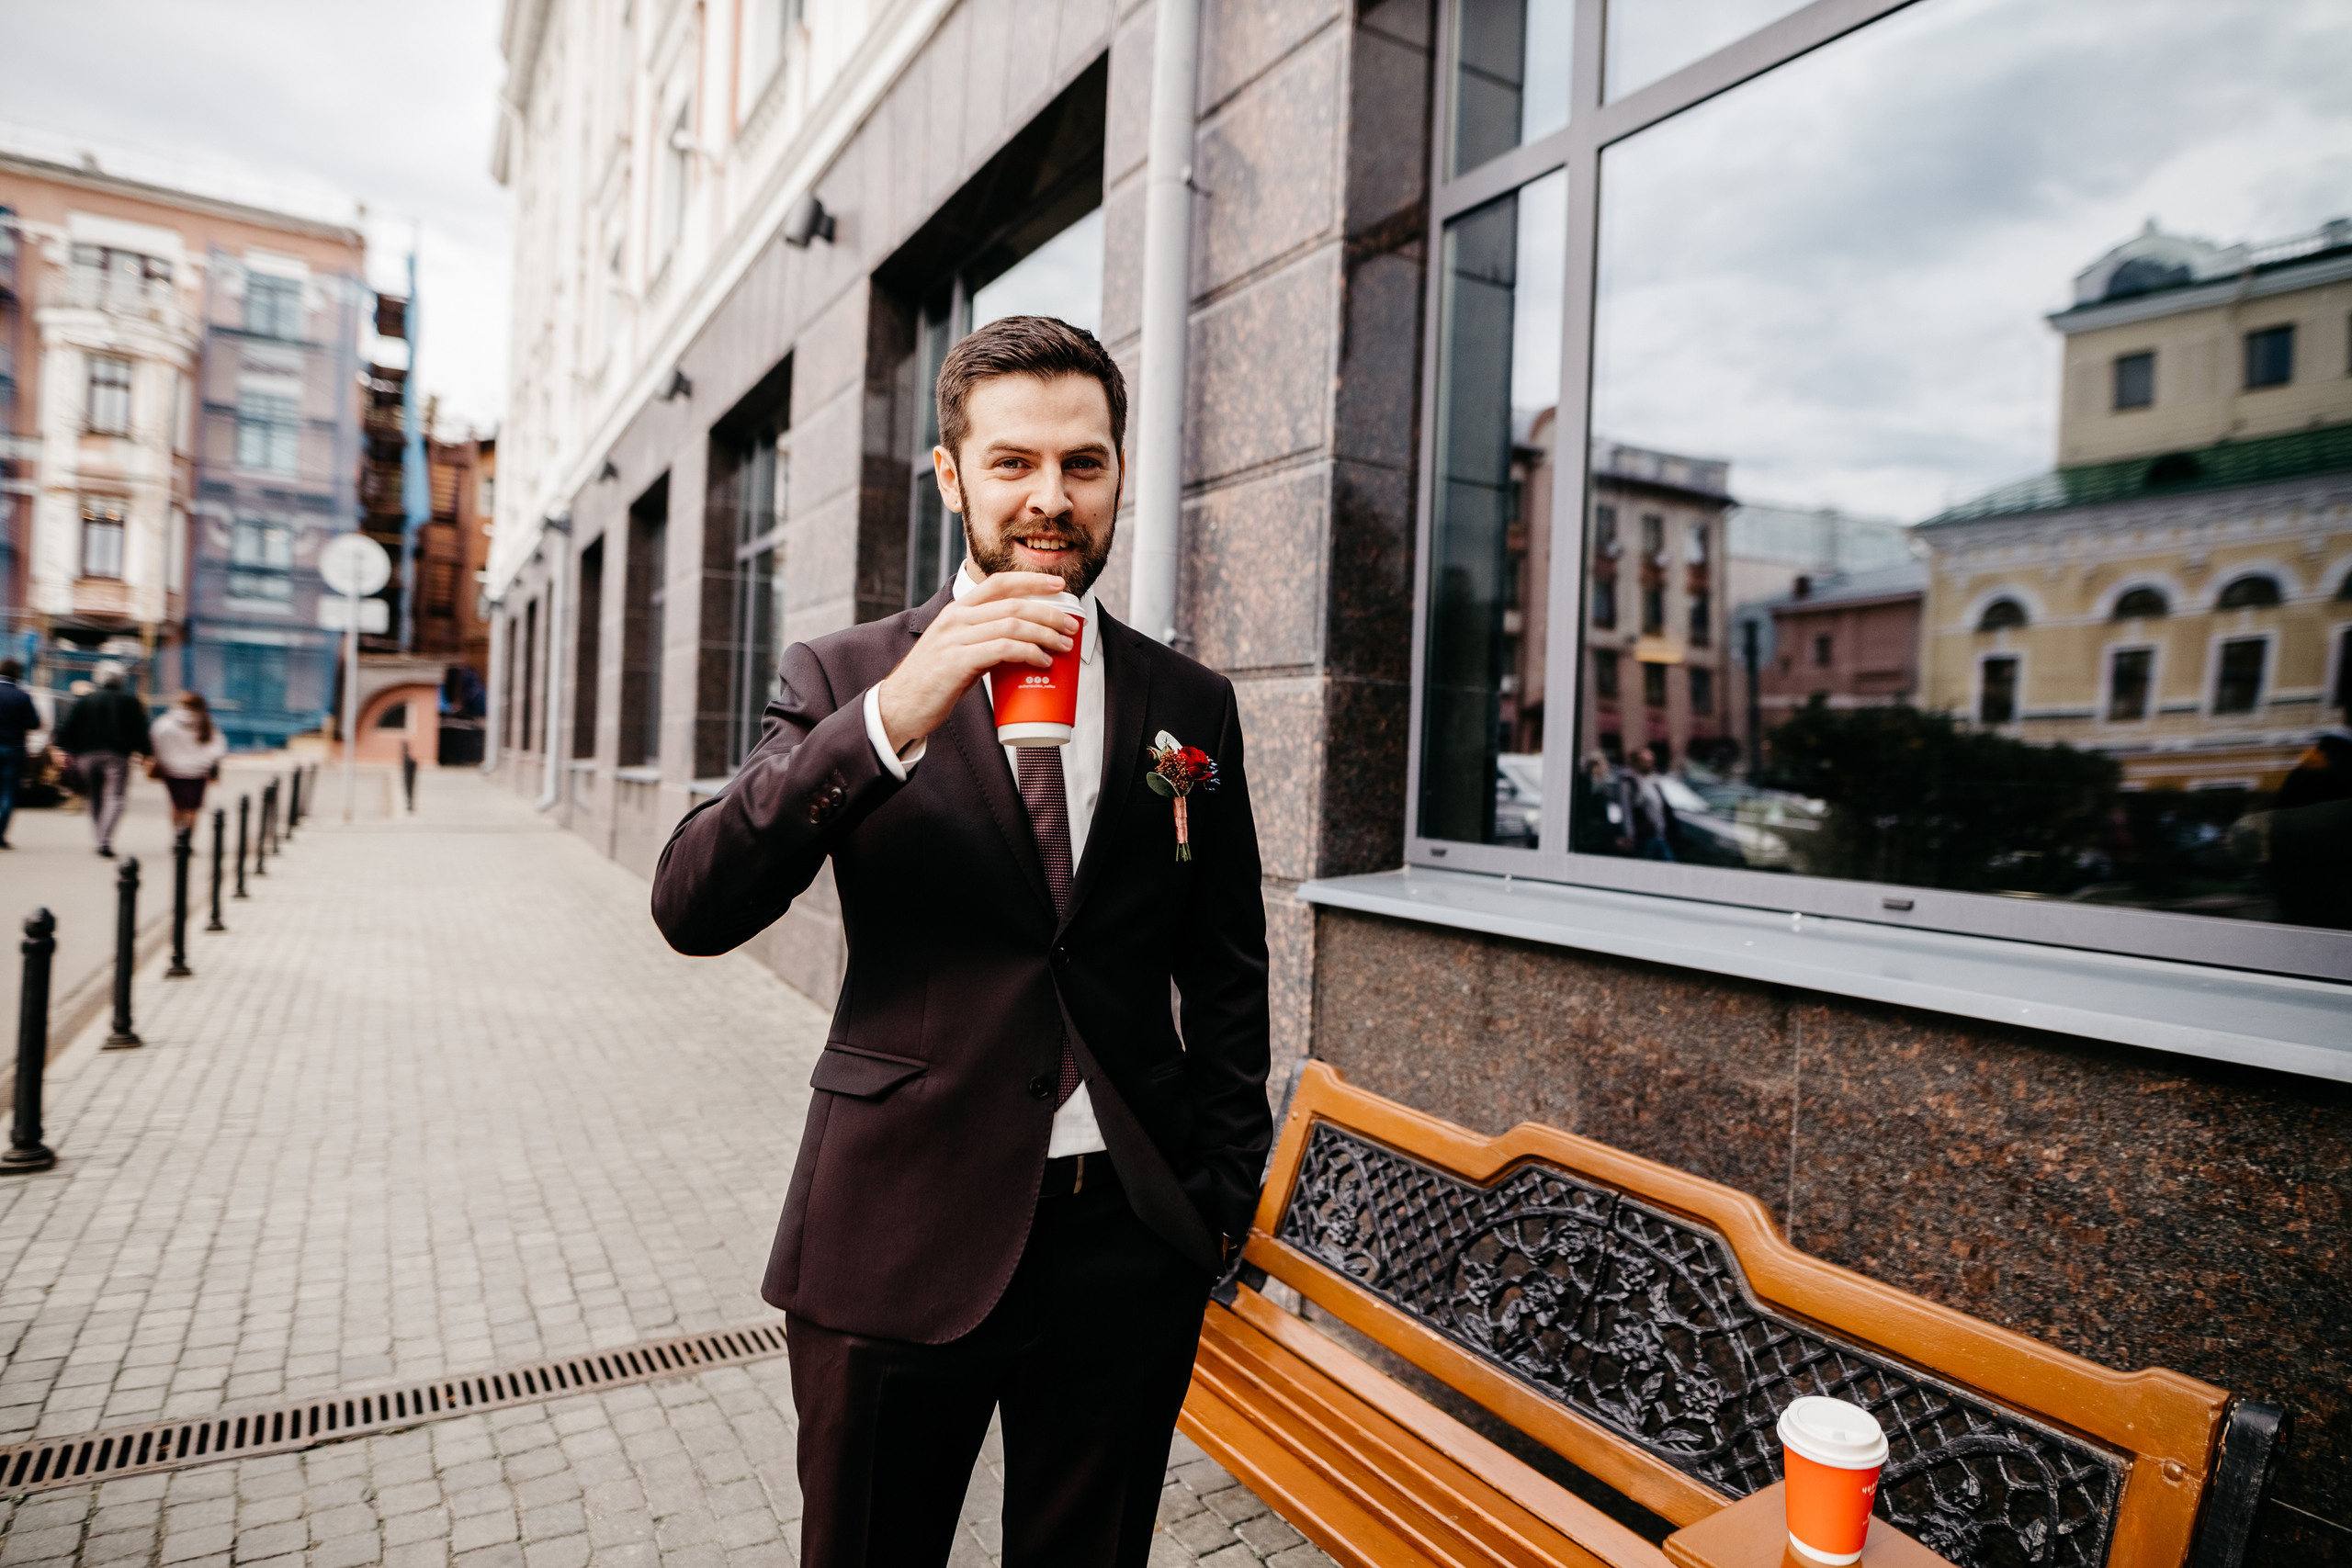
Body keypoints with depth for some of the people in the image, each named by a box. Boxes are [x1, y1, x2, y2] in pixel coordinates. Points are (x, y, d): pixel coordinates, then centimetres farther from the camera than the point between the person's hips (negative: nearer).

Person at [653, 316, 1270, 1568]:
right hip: (898, 1239, -1)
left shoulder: (1189, 704, 3)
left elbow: (1226, 975, 9)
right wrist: (893, 716, -28)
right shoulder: (844, 679, -3)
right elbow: (693, 909, -17)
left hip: (1128, 1244, 2)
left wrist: (1224, 1187, 6)